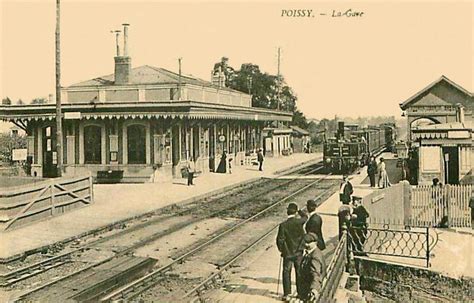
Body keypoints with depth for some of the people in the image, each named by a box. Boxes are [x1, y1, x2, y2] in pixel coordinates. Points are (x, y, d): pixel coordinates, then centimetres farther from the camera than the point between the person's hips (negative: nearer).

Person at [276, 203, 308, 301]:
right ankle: (300, 292, 22)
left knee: (286, 273, 10)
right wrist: (299, 211, 13)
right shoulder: (299, 222, -14)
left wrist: (281, 250, 3)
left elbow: (280, 240, -12)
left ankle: (287, 294, 12)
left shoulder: (283, 225, -17)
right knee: (299, 273, 14)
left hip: (288, 253, -2)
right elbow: (305, 217, 10)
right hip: (299, 252, 2)